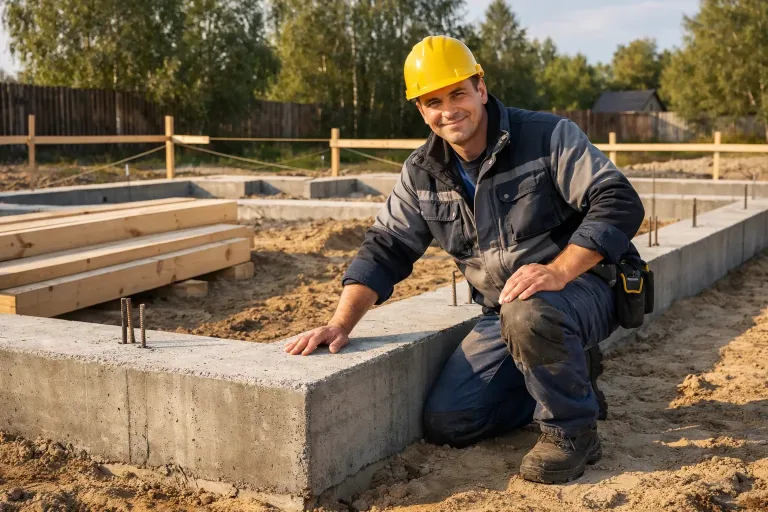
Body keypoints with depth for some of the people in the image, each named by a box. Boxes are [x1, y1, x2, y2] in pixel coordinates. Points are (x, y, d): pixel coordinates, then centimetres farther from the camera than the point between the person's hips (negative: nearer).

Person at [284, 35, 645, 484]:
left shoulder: (549, 137, -12)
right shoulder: (422, 174, 3)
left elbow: (619, 203, -20)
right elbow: (386, 248, 5)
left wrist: (558, 271, -34)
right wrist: (341, 323, -8)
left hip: (582, 291, -6)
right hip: (504, 312, 6)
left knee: (529, 315, -41)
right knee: (445, 424, -4)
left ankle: (572, 430, -12)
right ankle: (570, 375, 14)